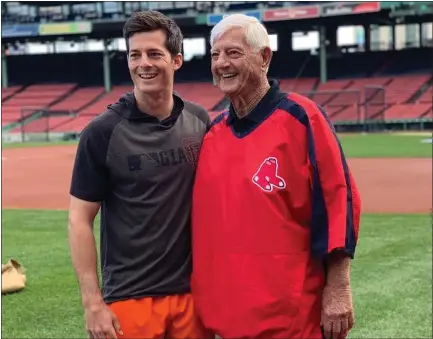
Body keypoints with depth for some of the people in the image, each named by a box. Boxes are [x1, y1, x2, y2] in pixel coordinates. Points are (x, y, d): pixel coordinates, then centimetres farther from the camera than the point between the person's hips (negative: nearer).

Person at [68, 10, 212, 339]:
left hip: (193, 290, 3)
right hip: (129, 297, -3)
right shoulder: (103, 132, -8)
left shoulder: (200, 122, 3)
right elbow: (80, 220, -6)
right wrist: (93, 302, -10)